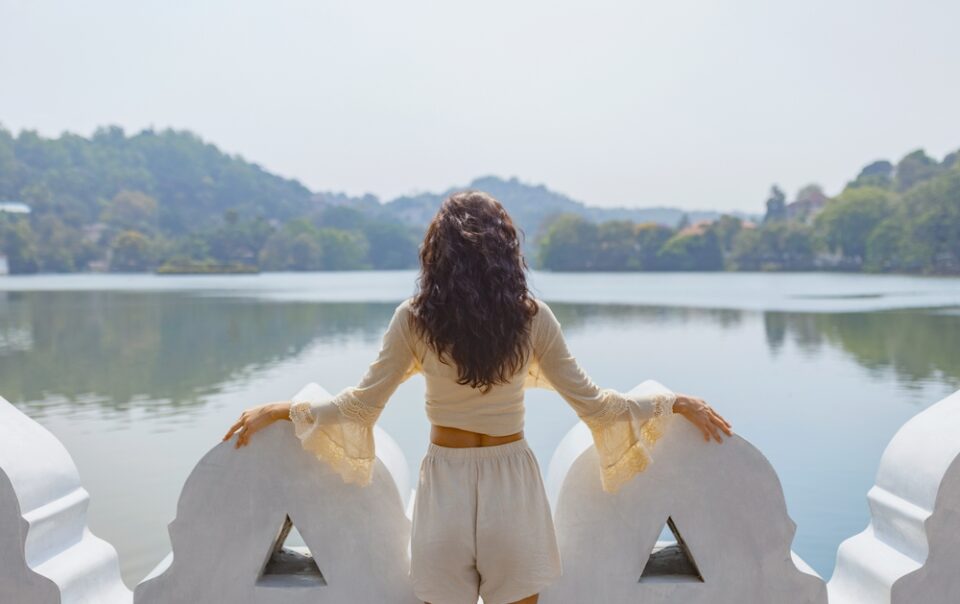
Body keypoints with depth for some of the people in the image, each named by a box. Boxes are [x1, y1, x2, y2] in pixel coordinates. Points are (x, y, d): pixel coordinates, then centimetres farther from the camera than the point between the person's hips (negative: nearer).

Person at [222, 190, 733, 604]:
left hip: (445, 482, 0)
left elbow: (362, 403, -5)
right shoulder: (532, 317, -8)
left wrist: (278, 410, 8)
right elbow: (589, 402, -5)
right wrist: (675, 403, 6)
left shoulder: (414, 318, -9)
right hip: (511, 482, 1)